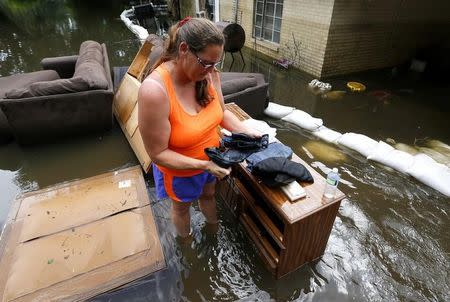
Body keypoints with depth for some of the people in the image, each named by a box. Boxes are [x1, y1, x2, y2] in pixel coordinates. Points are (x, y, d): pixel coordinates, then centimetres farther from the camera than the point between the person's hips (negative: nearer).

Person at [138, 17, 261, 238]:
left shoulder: (209, 74, -17)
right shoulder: (154, 90, -36)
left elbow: (222, 112, -2)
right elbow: (158, 153, -29)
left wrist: (246, 131, -18)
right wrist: (204, 165, -34)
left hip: (211, 159, 5)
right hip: (180, 170, -5)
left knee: (208, 194, 32)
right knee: (182, 206, 25)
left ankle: (214, 228, 65)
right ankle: (186, 241, 59)